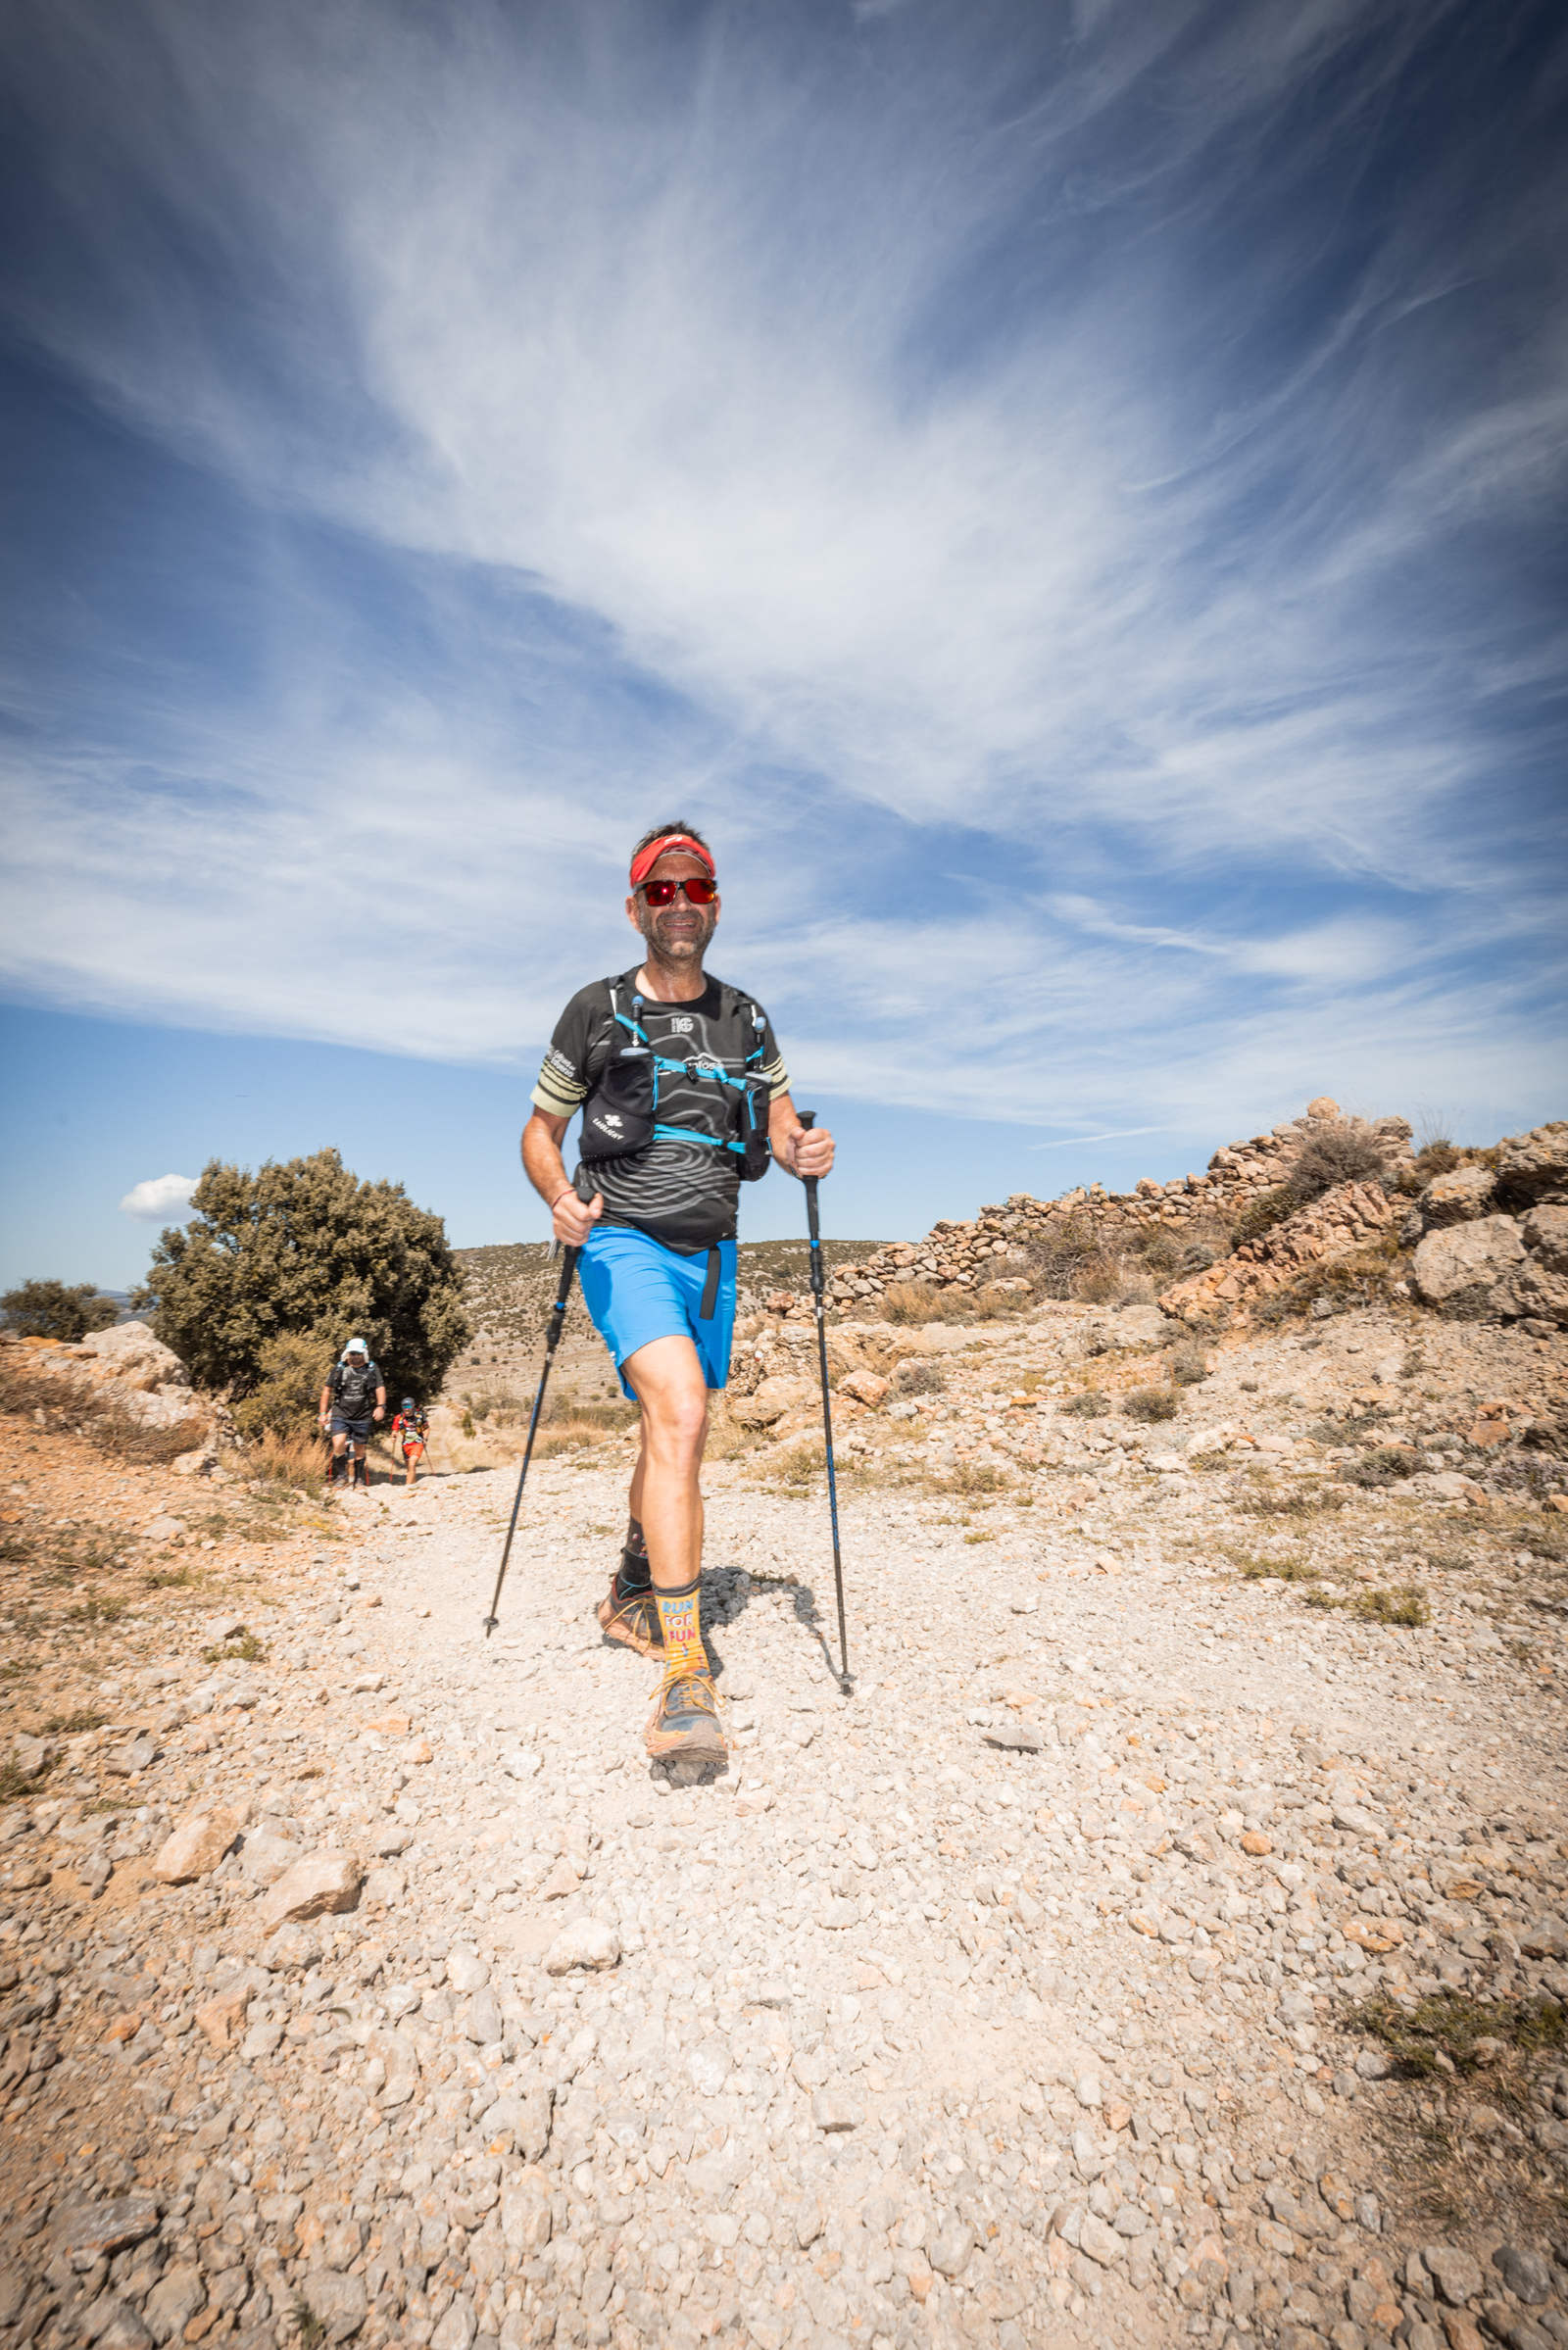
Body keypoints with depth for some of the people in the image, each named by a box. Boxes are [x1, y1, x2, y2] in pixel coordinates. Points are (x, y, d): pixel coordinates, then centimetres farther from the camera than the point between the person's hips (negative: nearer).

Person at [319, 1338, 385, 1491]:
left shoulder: (372, 1369, 1)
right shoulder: (339, 1368, 0)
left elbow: (380, 1388, -3)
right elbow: (327, 1390, 7)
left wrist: (381, 1406, -20)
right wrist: (323, 1413, 4)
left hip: (362, 1418, 1)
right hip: (340, 1415, -1)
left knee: (359, 1451, 8)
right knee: (339, 1445, -21)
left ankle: (358, 1481, 23)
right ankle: (333, 1474, 1)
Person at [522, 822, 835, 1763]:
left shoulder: (747, 1018, 11)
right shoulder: (596, 1012, 1)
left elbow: (781, 1125, 14)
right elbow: (541, 1132, 6)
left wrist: (803, 1152, -10)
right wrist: (559, 1198, -15)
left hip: (712, 1254, 5)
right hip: (625, 1243, -4)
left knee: (677, 1437, 15)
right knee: (680, 1409, -26)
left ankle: (631, 1595, 40)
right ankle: (685, 1671, -22)